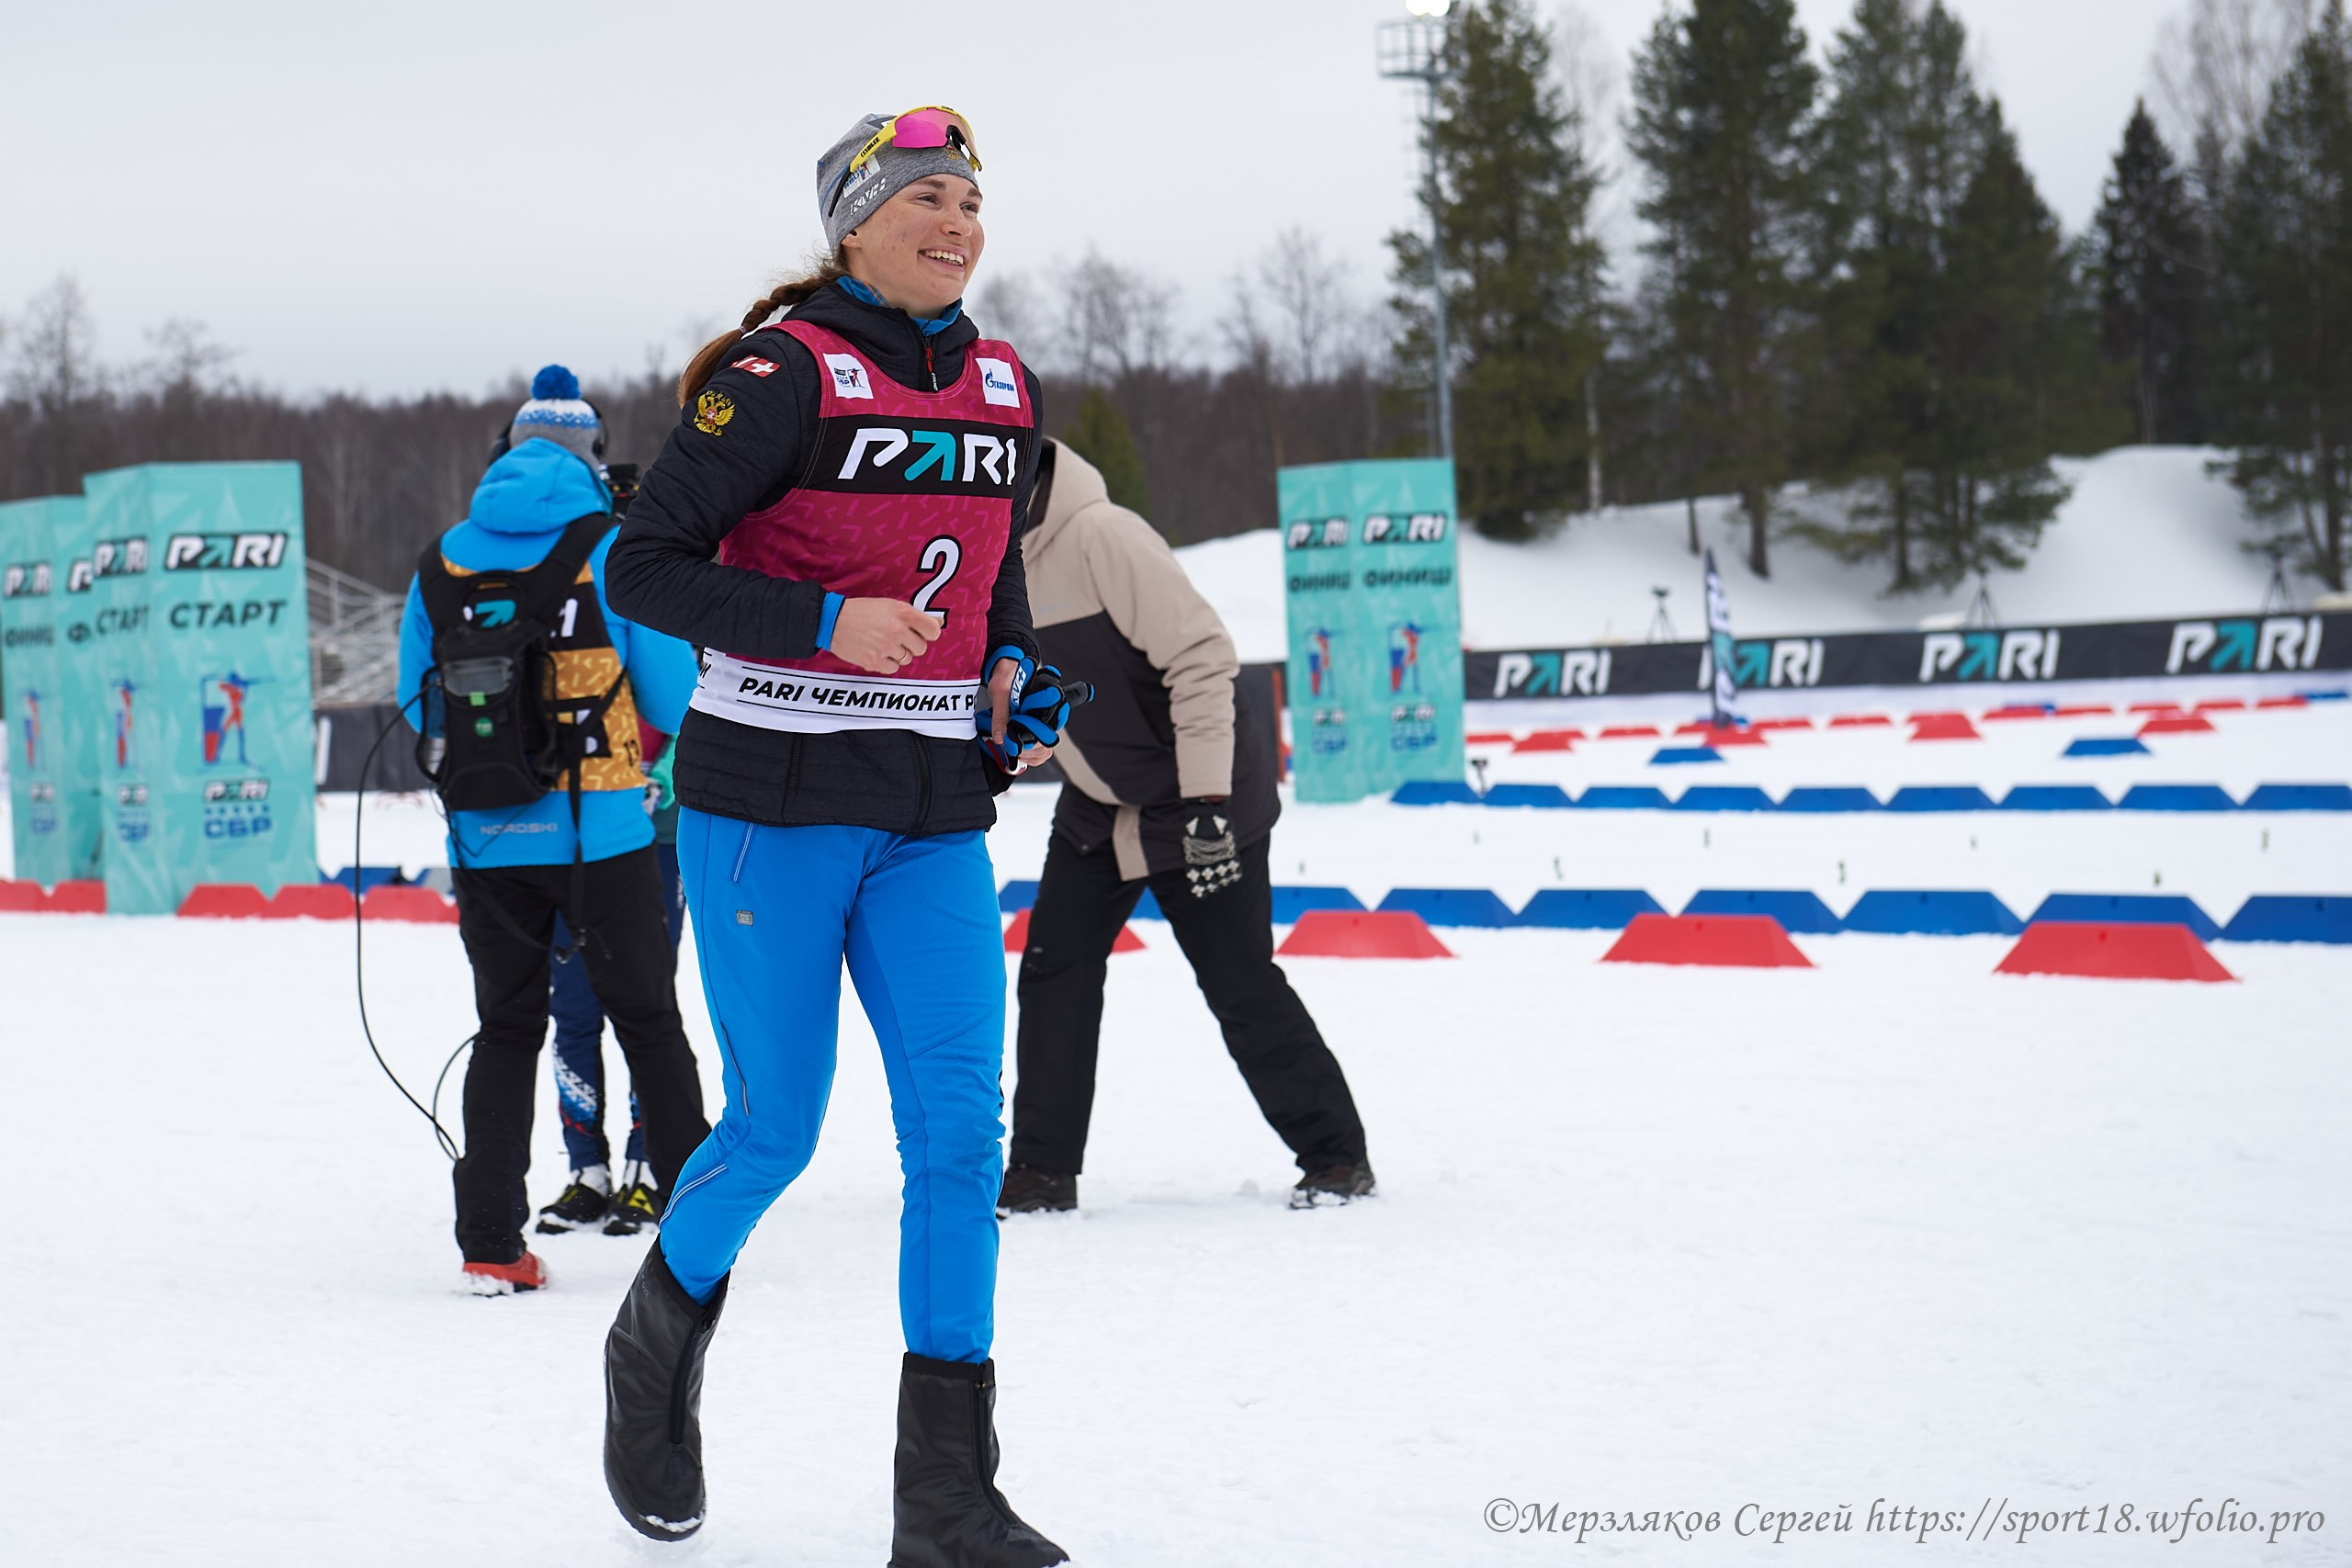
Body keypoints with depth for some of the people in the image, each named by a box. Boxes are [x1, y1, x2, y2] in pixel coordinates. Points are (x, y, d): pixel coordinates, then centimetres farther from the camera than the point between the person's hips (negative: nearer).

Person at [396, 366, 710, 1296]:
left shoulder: (442, 563, 4)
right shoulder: (610, 549, -6)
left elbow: (416, 704, 10)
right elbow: (673, 695, -5)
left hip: (486, 837, 3)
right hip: (601, 828, -2)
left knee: (506, 1029, 11)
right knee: (647, 1020, 8)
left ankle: (490, 1242, 4)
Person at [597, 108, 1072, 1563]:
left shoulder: (1004, 390, 9)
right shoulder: (779, 373, -11)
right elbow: (646, 564, -12)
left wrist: (1017, 680, 6)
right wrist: (828, 621, -23)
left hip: (935, 818, 5)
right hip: (769, 801, -5)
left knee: (962, 1130, -5)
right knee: (776, 1131, 1)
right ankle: (659, 1339, 34)